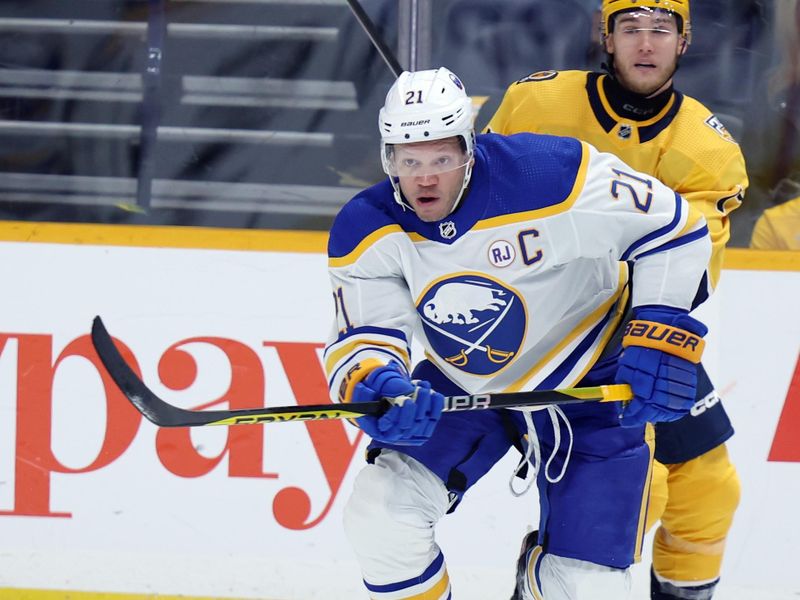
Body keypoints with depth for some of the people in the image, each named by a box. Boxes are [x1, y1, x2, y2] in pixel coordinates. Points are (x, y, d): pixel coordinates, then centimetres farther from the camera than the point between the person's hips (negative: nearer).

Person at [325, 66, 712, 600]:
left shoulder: (549, 175, -29)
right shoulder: (365, 232, -16)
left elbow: (671, 225, -19)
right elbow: (361, 336, -17)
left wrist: (660, 338, -21)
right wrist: (373, 385, -41)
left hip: (590, 388, -3)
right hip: (461, 389, 3)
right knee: (380, 515, -17)